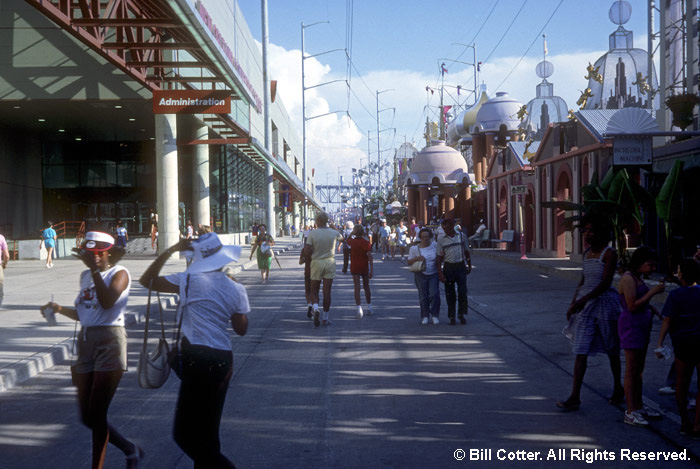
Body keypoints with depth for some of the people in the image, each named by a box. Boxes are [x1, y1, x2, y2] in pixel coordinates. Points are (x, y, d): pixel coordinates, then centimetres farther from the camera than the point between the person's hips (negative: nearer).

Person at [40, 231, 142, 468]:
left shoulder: (119, 273, -7)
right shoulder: (85, 275, 14)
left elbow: (107, 302, -26)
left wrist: (96, 270, -24)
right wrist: (59, 309, 8)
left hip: (110, 343, -8)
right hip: (86, 342, 8)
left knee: (96, 414, -6)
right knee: (87, 416, 10)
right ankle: (130, 450, 27)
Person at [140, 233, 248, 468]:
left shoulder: (189, 280, -9)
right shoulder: (236, 289, 3)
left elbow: (146, 280, 1)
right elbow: (241, 329, 12)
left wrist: (170, 250, 3)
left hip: (197, 360, -6)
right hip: (223, 360, 6)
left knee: (186, 433, 1)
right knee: (207, 429, 20)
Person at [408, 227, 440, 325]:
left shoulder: (435, 245, 1)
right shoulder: (414, 248, -2)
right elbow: (408, 262, 0)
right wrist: (417, 258, -18)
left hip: (434, 274, 0)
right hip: (421, 275, 0)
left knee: (434, 294, -10)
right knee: (423, 296, 3)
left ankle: (435, 315, 3)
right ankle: (425, 316, 16)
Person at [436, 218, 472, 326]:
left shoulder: (462, 236, 4)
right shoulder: (441, 240, 0)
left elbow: (466, 252, 14)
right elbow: (439, 257, 0)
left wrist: (469, 266, 16)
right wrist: (440, 272, -6)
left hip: (461, 266, 0)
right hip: (448, 267, 0)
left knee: (462, 291, -5)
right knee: (449, 293, 3)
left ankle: (462, 314, 8)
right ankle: (452, 317, 11)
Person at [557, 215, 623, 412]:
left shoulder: (609, 253, -11)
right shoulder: (587, 253, 10)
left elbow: (605, 283, -19)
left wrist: (584, 299, -27)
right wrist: (573, 303, 14)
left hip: (604, 302, -6)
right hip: (584, 304, 6)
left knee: (611, 350, 10)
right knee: (581, 352, -3)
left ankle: (618, 388, 30)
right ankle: (574, 397, -7)